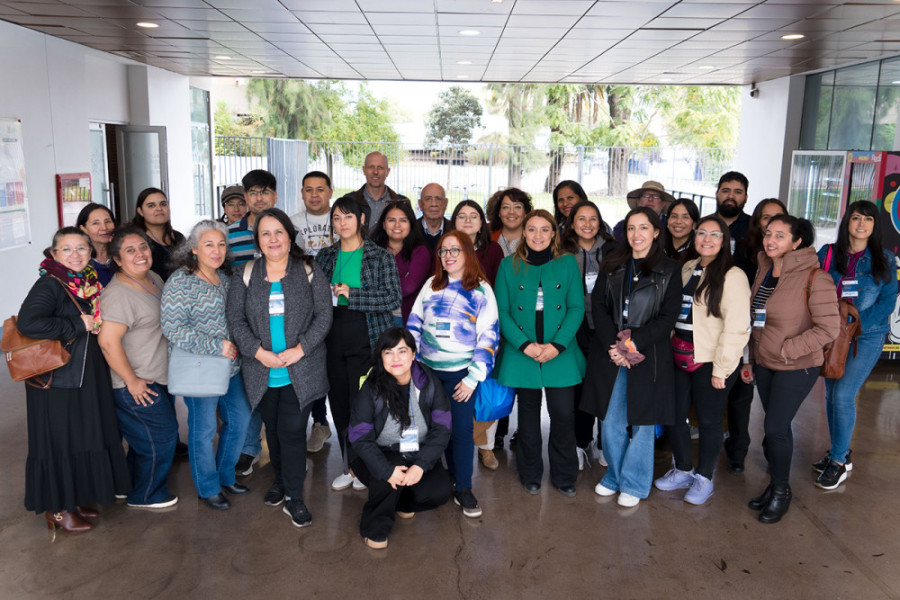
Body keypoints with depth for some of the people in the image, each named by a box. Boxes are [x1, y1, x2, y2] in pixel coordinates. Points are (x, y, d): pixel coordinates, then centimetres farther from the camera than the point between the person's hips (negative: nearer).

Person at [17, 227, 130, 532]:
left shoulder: (90, 281, 7)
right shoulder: (50, 284, -16)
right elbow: (27, 322, -30)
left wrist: (95, 324, 2)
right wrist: (78, 325, -24)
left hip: (87, 378, 8)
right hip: (57, 381, -7)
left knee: (84, 438, 16)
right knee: (59, 441, 5)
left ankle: (74, 499, 33)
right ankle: (57, 509, 21)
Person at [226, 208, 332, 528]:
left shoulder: (309, 271, 1)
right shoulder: (245, 275, 5)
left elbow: (324, 314, -3)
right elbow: (235, 318, 1)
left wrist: (301, 349, -14)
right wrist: (259, 352, -12)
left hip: (300, 370, -2)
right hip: (262, 370, 3)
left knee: (293, 430, -4)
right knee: (272, 428, 15)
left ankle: (293, 498, 8)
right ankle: (280, 480, 36)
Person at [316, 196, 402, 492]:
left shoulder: (380, 257, -2)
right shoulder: (325, 256, 10)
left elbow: (393, 299, -10)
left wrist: (352, 294, -16)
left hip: (366, 339, -4)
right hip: (333, 339, 4)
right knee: (338, 401, 9)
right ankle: (348, 466, 26)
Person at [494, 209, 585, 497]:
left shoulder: (568, 263, 5)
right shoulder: (509, 265, 4)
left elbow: (577, 308, 1)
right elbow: (501, 311, 0)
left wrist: (557, 345, -12)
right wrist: (525, 345, -12)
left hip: (561, 353, 0)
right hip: (521, 354, 0)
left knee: (564, 414, -1)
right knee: (528, 414, 10)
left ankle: (564, 476, 20)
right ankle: (530, 474, 28)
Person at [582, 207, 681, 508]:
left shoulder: (669, 270, 0)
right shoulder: (611, 265, 9)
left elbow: (668, 316, -5)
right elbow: (598, 305, 3)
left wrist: (632, 344, -15)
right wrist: (611, 345, -11)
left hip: (647, 357, -2)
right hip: (609, 355, 3)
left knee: (642, 422, 6)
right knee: (610, 421, 9)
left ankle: (634, 484, 22)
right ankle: (614, 477, 29)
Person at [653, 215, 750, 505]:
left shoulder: (733, 276, -12)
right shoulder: (687, 268, 10)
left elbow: (736, 327, -16)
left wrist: (721, 368, -16)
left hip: (711, 362, -6)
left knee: (708, 420, 7)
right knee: (674, 414, 12)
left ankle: (704, 478, 26)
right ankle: (682, 471, 33)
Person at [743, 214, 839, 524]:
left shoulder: (813, 278, -18)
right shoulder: (764, 271, 4)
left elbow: (829, 328, -19)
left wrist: (788, 349, -18)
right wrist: (751, 360, 15)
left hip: (796, 368, -6)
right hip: (764, 364, 6)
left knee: (775, 428, -5)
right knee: (776, 427, 15)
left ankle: (781, 491, 16)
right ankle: (775, 484, 30)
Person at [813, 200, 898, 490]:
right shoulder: (828, 254, 4)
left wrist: (855, 325, -16)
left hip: (866, 338, -3)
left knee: (843, 395, -10)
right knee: (831, 394, 9)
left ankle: (838, 461, 5)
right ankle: (840, 455, 26)